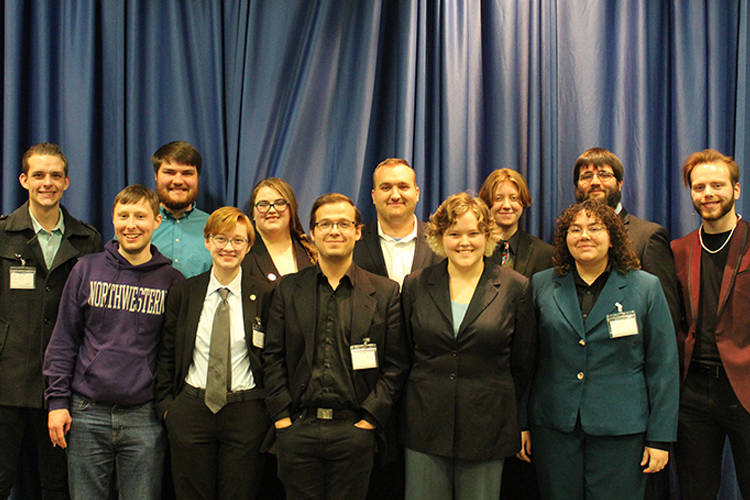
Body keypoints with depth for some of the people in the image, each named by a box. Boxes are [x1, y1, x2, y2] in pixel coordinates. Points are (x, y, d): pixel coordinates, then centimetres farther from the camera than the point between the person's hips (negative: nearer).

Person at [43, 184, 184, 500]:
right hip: (87, 414, 1)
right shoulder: (87, 269, 3)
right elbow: (63, 340, 5)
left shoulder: (171, 280, 2)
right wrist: (57, 401, 0)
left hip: (144, 418, 0)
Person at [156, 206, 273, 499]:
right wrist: (166, 404, 2)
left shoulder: (263, 296, 0)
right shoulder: (183, 293, 5)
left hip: (246, 413, -1)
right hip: (191, 409, 2)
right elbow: (167, 354, 9)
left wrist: (271, 411, -2)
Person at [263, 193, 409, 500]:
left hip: (354, 432, -1)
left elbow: (395, 365, 1)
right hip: (296, 429, 1)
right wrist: (281, 416, -2)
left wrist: (370, 419, -6)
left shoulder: (385, 293, 4)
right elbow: (273, 357, 6)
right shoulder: (288, 289, 8)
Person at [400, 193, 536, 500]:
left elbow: (522, 365, 5)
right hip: (425, 427, 1)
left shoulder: (515, 287, 0)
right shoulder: (415, 286, 4)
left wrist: (502, 411, 8)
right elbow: (404, 356, 11)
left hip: (486, 427, -1)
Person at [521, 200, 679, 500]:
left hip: (620, 430, -1)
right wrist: (522, 424, 5)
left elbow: (663, 368, 2)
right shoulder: (542, 285, 6)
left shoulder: (646, 288, 3)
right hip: (554, 427, 1)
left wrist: (660, 438, -2)